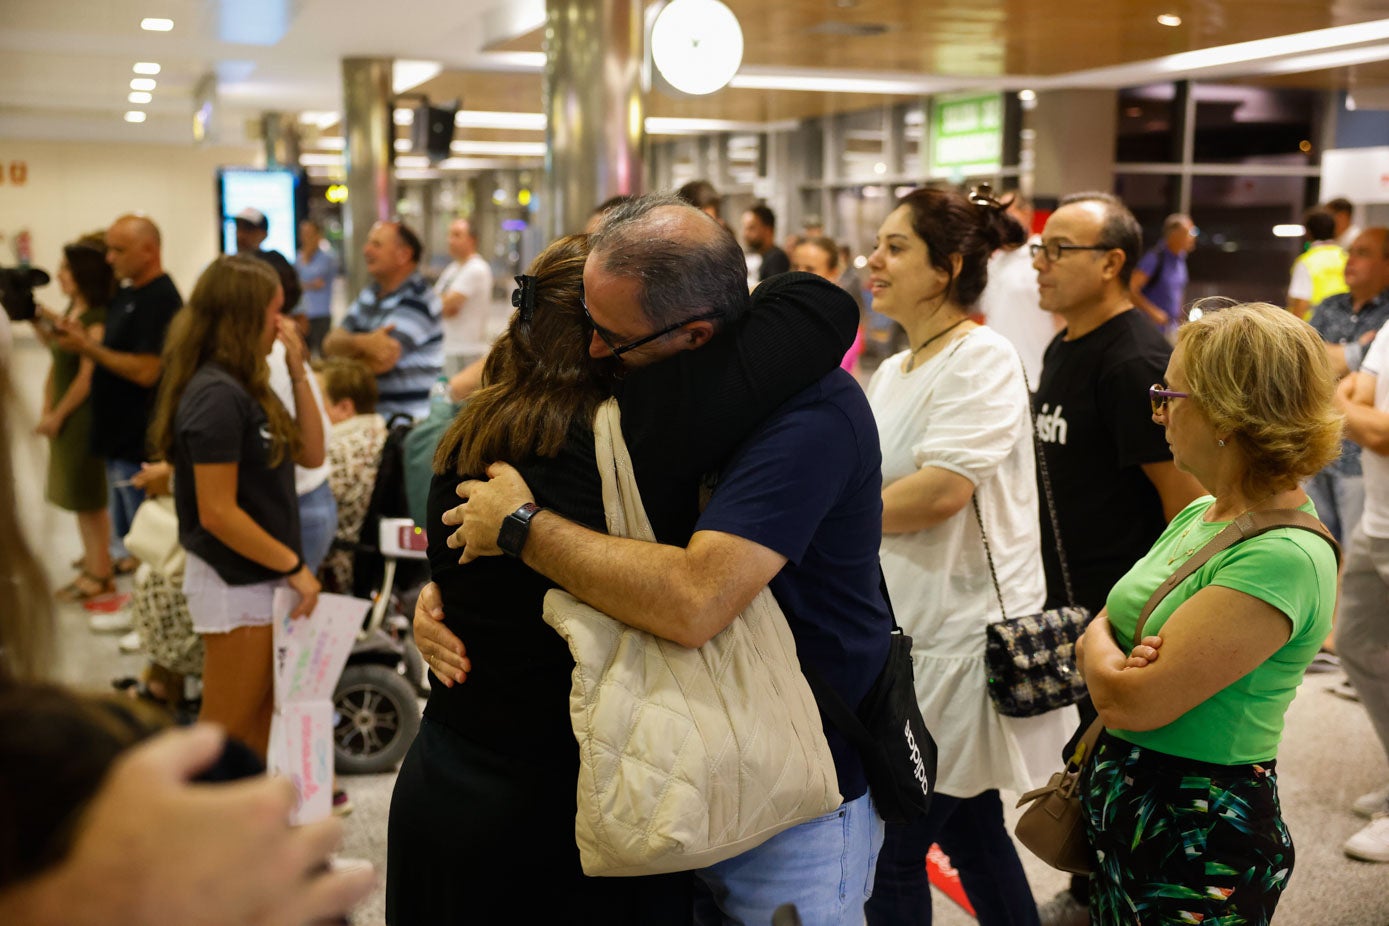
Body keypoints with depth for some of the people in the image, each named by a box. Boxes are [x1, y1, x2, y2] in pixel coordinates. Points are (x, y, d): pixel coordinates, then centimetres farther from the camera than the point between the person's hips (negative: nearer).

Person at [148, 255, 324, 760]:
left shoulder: (244, 386, 6)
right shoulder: (217, 396, -21)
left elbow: (311, 453, 8)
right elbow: (216, 513, -23)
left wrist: (298, 372, 0)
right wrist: (294, 566, -16)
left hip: (259, 577, 9)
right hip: (234, 584, -9)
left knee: (262, 727, 19)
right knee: (224, 738, 4)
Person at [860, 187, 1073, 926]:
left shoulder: (983, 359, -14)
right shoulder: (893, 371, 13)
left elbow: (939, 491, -23)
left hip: (960, 638, -8)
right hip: (908, 631, 8)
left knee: (890, 853, -1)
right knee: (971, 834, 18)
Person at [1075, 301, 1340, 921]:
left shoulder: (1284, 556, -24)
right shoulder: (1201, 514, 5)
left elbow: (1129, 703, -28)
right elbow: (1100, 629, 10)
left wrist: (1098, 641, -7)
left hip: (1199, 843, -8)